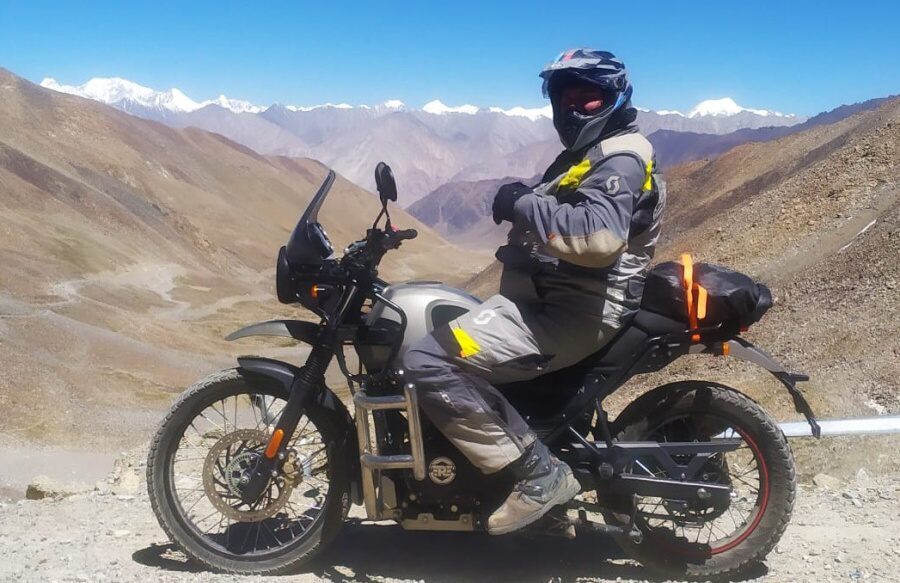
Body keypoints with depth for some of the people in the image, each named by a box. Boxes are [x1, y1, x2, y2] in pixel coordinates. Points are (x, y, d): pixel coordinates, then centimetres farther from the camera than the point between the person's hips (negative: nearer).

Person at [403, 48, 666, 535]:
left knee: (430, 362, -23)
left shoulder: (620, 159, -12)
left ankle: (539, 473, -15)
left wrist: (524, 205, -21)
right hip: (551, 298, 12)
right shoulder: (588, 156, 23)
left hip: (573, 310, -12)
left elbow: (599, 235, -32)